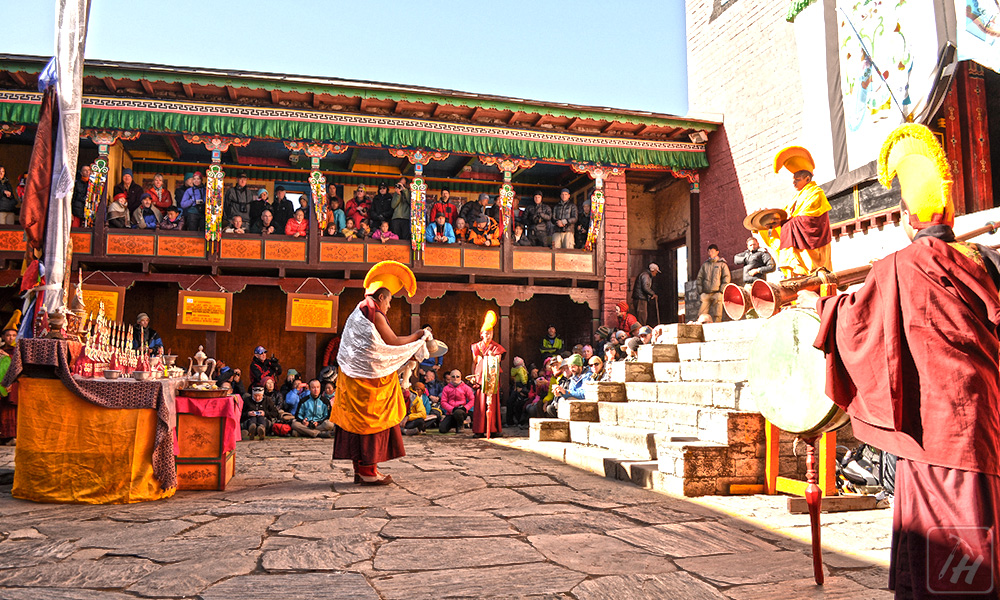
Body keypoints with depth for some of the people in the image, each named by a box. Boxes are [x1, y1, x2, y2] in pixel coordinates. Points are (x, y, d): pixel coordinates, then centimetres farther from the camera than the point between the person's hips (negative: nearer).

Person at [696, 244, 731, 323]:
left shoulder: (722, 264, 7)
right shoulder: (704, 264, 17)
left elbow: (727, 278, 1)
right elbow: (699, 278, 18)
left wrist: (721, 291, -8)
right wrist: (700, 291, 7)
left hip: (717, 293, -3)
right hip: (705, 293, 3)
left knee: (716, 315, -5)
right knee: (701, 314, -6)